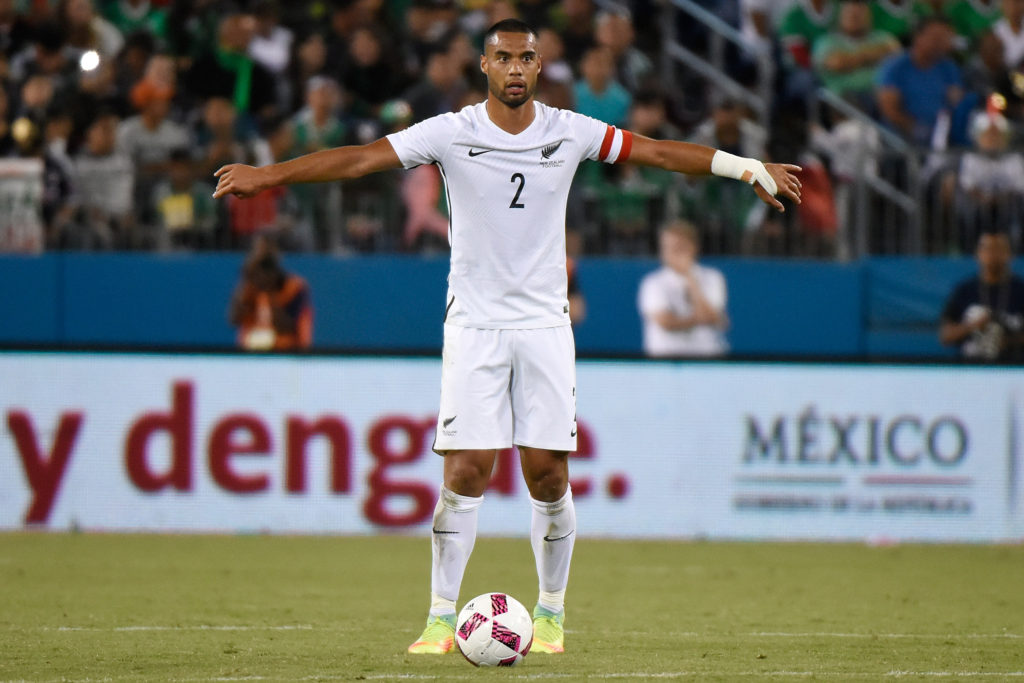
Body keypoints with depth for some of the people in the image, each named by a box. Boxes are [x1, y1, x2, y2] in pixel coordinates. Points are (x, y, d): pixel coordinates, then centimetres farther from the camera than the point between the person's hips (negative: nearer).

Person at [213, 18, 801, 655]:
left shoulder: (569, 132, 1)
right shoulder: (451, 133, -4)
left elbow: (659, 151, 7)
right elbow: (361, 158, -9)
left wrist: (748, 168, 6)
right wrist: (265, 175, -16)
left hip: (544, 323, 2)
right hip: (474, 323, -2)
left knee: (549, 476, -1)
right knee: (466, 473, -9)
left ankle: (551, 613, 15)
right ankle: (443, 617, -1)